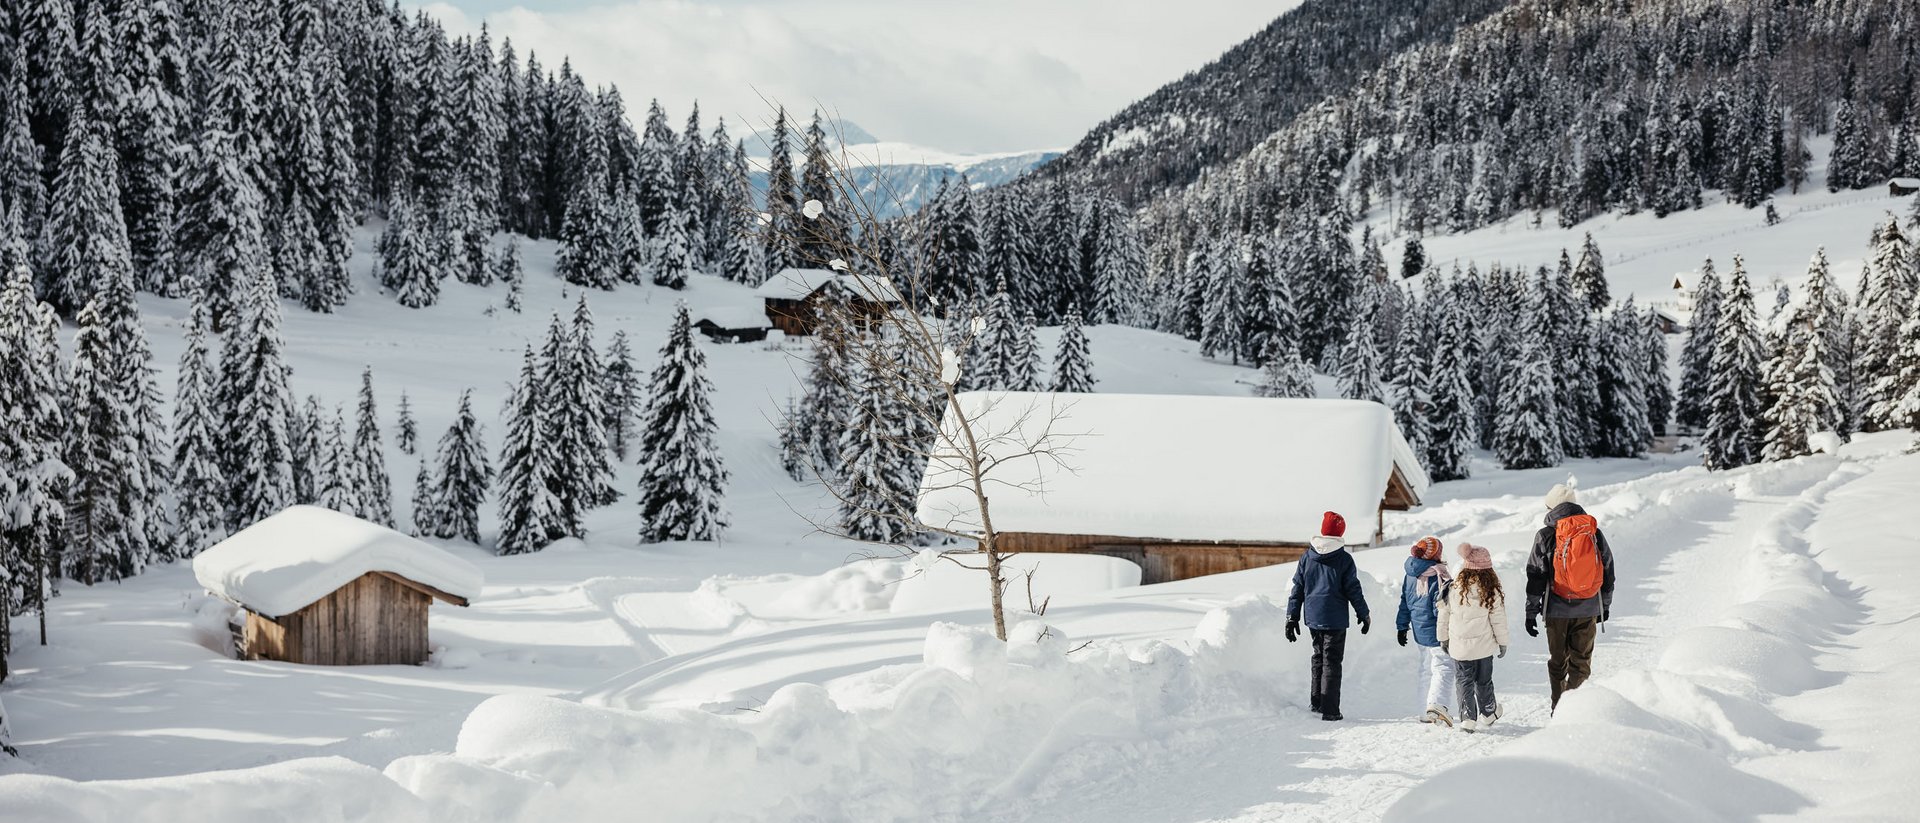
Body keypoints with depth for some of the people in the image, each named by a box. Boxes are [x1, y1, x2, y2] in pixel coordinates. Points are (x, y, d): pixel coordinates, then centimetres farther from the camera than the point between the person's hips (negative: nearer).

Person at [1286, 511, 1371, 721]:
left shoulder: (1307, 557, 2)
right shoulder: (1344, 559, -9)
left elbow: (1297, 588, 5)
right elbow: (1353, 590, -5)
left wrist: (1292, 617, 10)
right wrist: (1364, 615, 7)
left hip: (1313, 617, 4)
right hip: (1335, 619, -4)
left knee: (1319, 656, 21)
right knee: (1331, 662, -1)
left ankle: (1316, 701, 24)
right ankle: (1329, 710, -4)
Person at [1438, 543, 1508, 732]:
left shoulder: (1454, 589, -6)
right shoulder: (1492, 591, -10)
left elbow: (1443, 616, 2)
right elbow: (1498, 619, -5)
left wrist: (1443, 638, 16)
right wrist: (1502, 642, 8)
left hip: (1459, 646, 0)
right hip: (1484, 646, 0)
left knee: (1464, 682, 9)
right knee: (1484, 681, 17)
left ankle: (1468, 718, 0)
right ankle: (1488, 713, 31)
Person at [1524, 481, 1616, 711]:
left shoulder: (1546, 536, -7)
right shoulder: (1595, 533, 2)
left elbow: (1536, 577, -5)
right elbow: (1608, 571, 11)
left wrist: (1531, 612, 2)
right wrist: (1605, 605, 22)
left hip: (1557, 610, -1)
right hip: (1588, 610, 2)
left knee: (1558, 662, 12)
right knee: (1582, 661, 8)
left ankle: (1559, 709, 14)